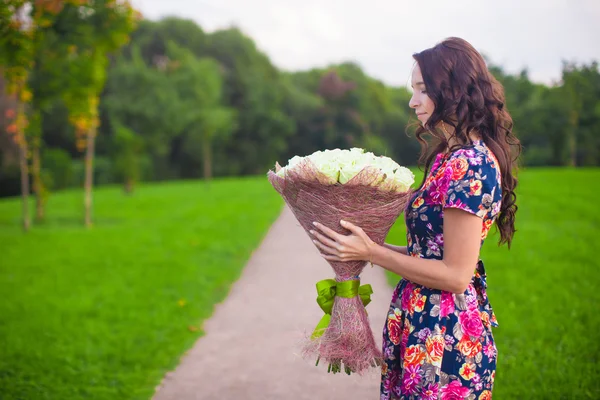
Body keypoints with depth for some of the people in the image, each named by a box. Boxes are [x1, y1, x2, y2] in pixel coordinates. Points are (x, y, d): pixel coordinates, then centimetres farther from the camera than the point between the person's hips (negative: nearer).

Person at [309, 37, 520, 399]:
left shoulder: (467, 164, -20)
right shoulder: (458, 156, 10)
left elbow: (456, 275, -20)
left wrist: (371, 252, -16)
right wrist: (374, 248, 11)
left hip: (443, 340, -9)